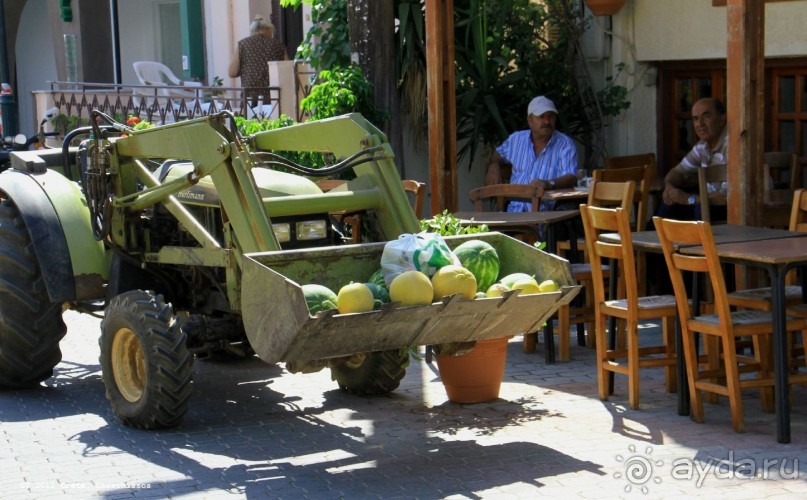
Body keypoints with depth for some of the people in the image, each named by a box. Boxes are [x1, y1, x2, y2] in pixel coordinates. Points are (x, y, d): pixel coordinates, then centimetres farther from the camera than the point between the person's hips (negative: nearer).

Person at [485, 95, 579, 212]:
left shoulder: (565, 144, 1)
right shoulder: (516, 139, 15)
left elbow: (572, 178, -11)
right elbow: (497, 154, 36)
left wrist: (549, 184, -31)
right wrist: (493, 166, 12)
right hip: (515, 210, 3)